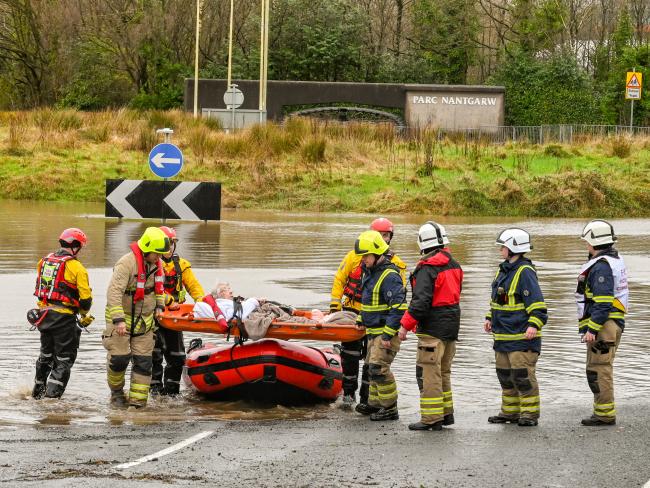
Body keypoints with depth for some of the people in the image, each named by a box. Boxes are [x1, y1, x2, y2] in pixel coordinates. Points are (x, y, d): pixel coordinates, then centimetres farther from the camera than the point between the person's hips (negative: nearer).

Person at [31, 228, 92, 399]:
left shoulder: (45, 261, 9)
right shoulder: (76, 267, -11)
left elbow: (39, 288, 14)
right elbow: (85, 297, -10)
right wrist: (84, 315, 9)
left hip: (43, 313, 7)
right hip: (64, 317, -7)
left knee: (46, 353, 23)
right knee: (64, 357, 3)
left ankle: (38, 390, 34)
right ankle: (53, 393, -5)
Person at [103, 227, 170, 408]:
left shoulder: (157, 264, 2)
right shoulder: (127, 263, -23)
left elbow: (159, 285, 23)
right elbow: (114, 292, -29)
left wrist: (159, 306, 11)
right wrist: (118, 320, -34)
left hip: (144, 319, 6)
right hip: (121, 318, -6)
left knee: (143, 360, 0)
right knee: (120, 357, -10)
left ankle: (137, 400, 3)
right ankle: (116, 392, 15)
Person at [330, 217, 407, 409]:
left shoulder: (396, 263, 0)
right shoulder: (355, 256, 0)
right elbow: (339, 279, 6)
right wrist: (335, 305, 2)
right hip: (353, 311, 0)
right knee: (350, 354, 2)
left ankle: (366, 398, 13)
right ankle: (349, 393, 15)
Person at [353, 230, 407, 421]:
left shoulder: (390, 276, -21)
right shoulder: (370, 272, 11)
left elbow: (398, 308, -25)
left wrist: (388, 335, -26)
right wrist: (361, 320, 24)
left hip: (387, 331, -10)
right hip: (374, 331, 10)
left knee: (378, 367, -15)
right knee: (372, 367, 18)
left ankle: (390, 409, -7)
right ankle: (375, 404, 31)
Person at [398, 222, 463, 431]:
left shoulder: (427, 268, -16)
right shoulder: (454, 266, 11)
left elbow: (421, 301, -22)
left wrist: (406, 325, -16)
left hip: (432, 328, -9)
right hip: (451, 326, 9)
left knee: (428, 373, -5)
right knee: (443, 371, 19)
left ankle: (431, 418, -6)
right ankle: (446, 413, 25)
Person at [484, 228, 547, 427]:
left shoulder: (525, 272, -15)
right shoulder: (504, 270, 14)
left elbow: (537, 303, -19)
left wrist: (533, 325, -27)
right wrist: (490, 318, 17)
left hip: (522, 335, -10)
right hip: (503, 335, 10)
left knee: (522, 374, -8)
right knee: (505, 374, 14)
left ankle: (530, 414, -1)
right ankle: (510, 411, 23)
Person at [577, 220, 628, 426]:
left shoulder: (601, 266, -17)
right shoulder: (615, 260, 15)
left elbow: (602, 302, -23)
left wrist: (592, 329, -22)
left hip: (603, 324, -11)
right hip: (614, 323, 11)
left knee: (598, 370, -7)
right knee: (602, 370, 16)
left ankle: (605, 414, -6)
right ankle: (604, 412, 19)